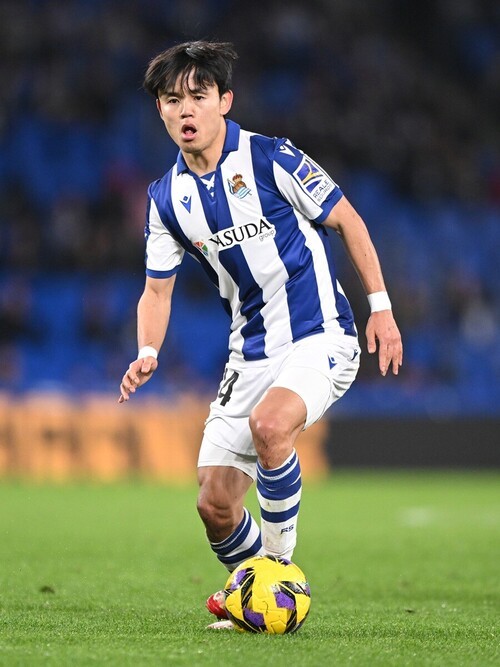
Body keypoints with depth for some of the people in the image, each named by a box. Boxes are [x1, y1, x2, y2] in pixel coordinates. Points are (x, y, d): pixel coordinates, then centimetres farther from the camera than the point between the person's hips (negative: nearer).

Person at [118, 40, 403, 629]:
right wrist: (147, 353, -8)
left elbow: (346, 220, -2)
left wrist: (380, 307, -4)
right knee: (215, 504, -2)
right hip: (251, 353, 5)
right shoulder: (167, 198, 4)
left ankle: (279, 562, -14)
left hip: (320, 337, -5)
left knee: (269, 423, -35)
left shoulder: (270, 159, -11)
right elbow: (157, 289, 11)